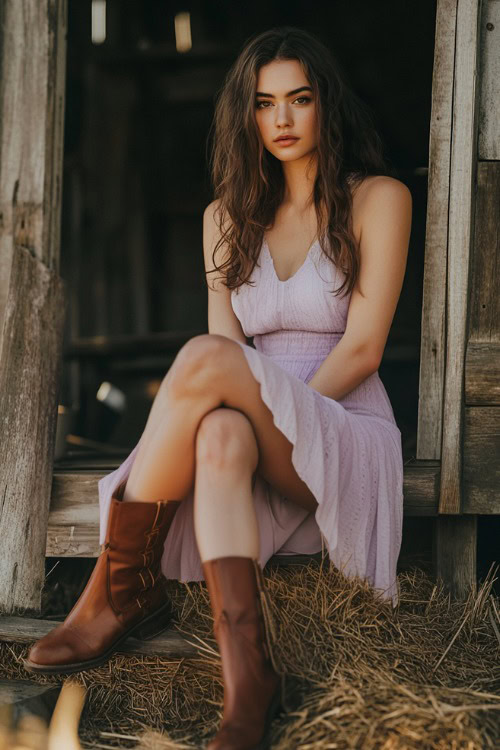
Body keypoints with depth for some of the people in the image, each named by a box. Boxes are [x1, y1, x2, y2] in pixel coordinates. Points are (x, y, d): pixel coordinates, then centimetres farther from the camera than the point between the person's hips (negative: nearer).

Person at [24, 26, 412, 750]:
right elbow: (228, 346, 6)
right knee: (220, 434, -36)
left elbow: (363, 349, -7)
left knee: (208, 360, -32)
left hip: (348, 438, -3)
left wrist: (282, 417, -15)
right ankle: (248, 666, -45)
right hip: (258, 451, 4)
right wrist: (249, 420, -14)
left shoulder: (377, 198, 2)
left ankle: (122, 587, -22)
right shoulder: (227, 216, 15)